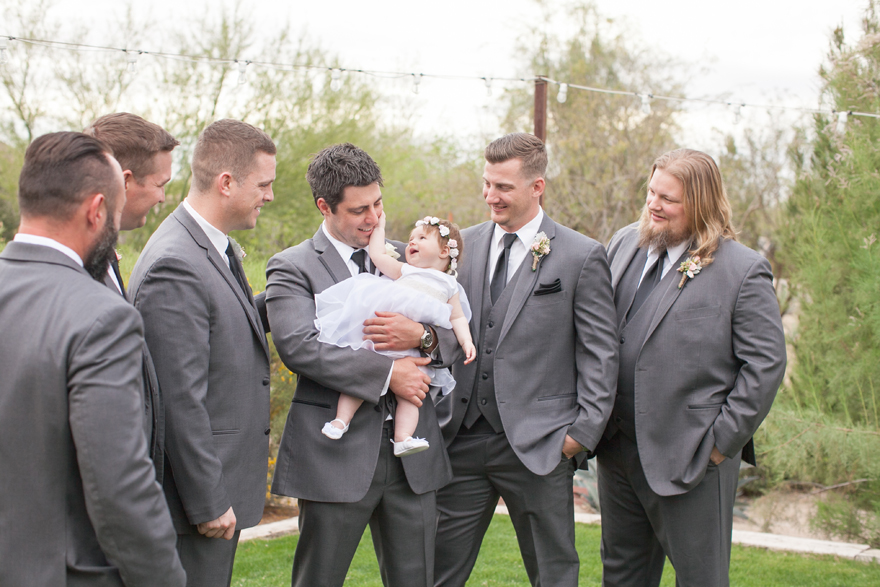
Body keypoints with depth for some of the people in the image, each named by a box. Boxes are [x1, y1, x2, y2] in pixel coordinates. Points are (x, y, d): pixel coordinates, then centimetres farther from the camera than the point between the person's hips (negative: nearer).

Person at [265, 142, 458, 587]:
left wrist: (422, 336, -14)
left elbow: (457, 334, 10)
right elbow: (298, 346, -17)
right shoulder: (292, 268, -2)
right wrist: (388, 373, -18)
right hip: (336, 456, -4)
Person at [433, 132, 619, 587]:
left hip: (537, 446, -4)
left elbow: (600, 353, -4)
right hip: (461, 440, 4)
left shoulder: (582, 256, -4)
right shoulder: (465, 245, 9)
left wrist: (583, 431, -9)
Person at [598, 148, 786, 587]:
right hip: (617, 450, 6)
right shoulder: (624, 244, 7)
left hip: (691, 458, -6)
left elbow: (766, 364, -12)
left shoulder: (743, 271, -11)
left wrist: (724, 439, -13)